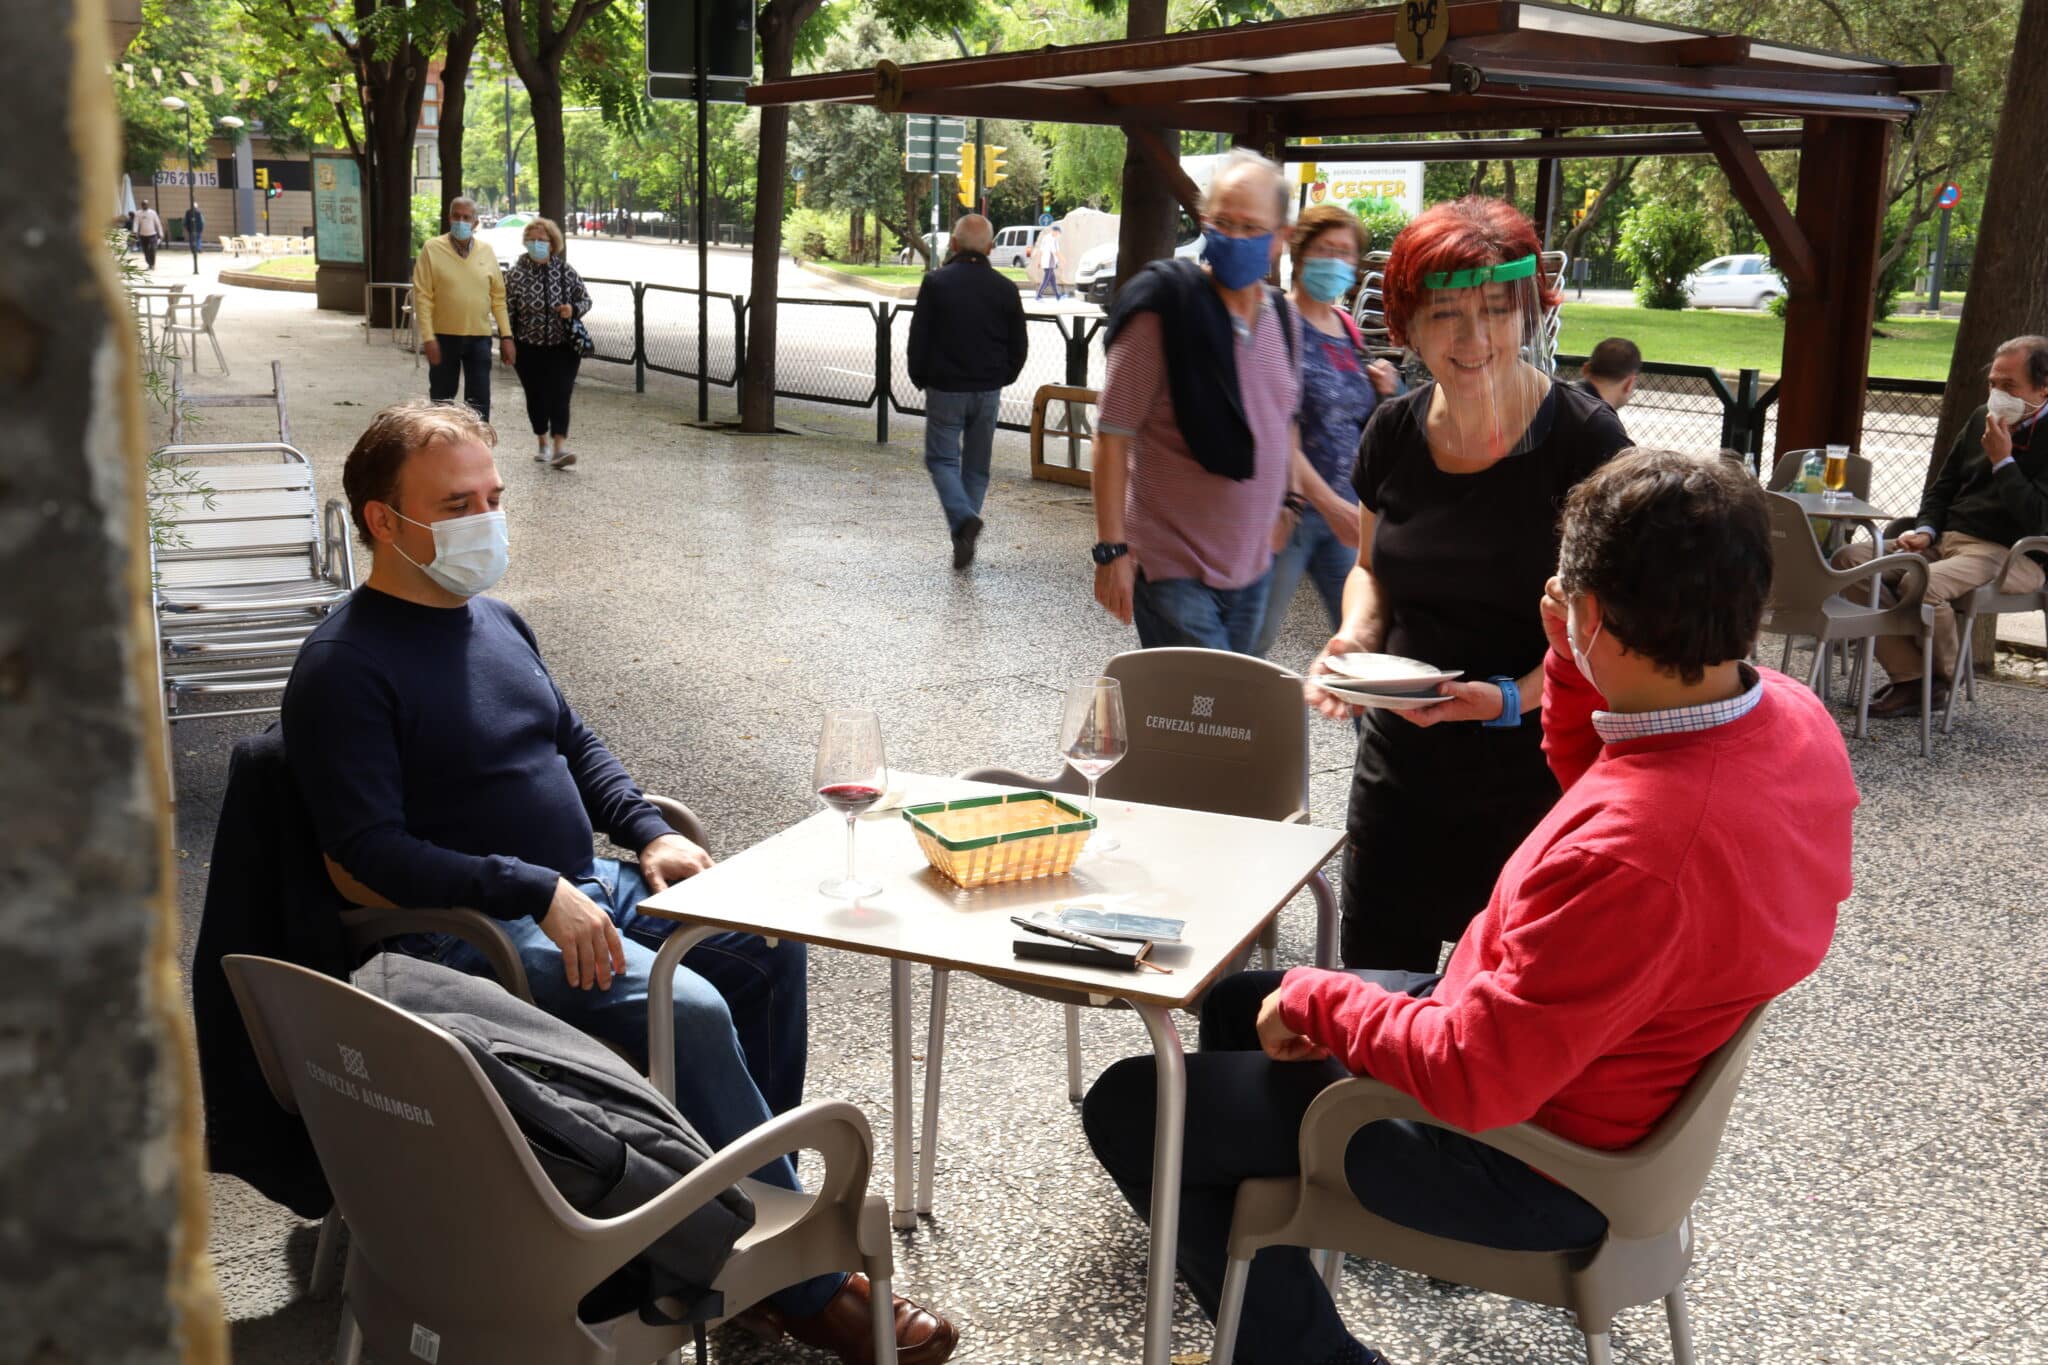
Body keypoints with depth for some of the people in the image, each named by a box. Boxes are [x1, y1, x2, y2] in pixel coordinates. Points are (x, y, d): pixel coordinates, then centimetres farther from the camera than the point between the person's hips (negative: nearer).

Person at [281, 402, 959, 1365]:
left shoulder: (495, 621, 14)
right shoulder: (345, 668, -13)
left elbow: (574, 741, 24)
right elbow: (365, 859, -20)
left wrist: (648, 832, 6)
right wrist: (540, 893, -25)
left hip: (578, 889, 9)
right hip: (466, 928, -9)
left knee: (766, 941, -4)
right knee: (686, 1008, -26)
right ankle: (803, 1284, -15)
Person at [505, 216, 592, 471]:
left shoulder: (566, 271, -1)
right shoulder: (516, 274, -4)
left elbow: (586, 300, 7)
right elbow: (506, 311, -1)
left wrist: (573, 310, -14)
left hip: (563, 347, -1)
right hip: (529, 348, 1)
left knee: (560, 395, -11)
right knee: (536, 396, 10)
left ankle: (560, 449, -15)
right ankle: (542, 441, 31)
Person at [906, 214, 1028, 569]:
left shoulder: (936, 283, -7)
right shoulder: (1005, 289, 0)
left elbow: (918, 339, -5)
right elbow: (1019, 346, 6)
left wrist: (920, 379, 10)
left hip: (945, 389, -3)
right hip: (988, 393, 3)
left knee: (942, 458, 5)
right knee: (977, 465, 13)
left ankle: (963, 518, -20)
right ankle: (965, 539, 14)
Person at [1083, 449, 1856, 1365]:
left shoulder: (1637, 855, -40)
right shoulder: (1791, 714, -11)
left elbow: (1474, 1078, -32)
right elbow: (1601, 788, 10)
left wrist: (1317, 1002, -16)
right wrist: (1572, 665, -5)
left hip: (1530, 1155, -9)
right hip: (1609, 1065, 9)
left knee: (1130, 1108, 0)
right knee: (1234, 1004, 24)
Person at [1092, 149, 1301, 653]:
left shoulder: (1281, 317, 7)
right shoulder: (1165, 309, -13)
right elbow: (1113, 434, -14)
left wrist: (1285, 501, 19)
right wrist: (1111, 549, -17)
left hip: (1251, 566, 7)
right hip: (1174, 568, -7)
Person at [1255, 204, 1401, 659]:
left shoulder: (1349, 330, 12)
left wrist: (1383, 394, 0)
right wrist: (1328, 502, -23)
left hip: (1345, 510, 7)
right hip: (1289, 509, -7)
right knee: (1253, 642, 0)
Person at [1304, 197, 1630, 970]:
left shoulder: (1582, 441, -13)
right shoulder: (1393, 434, 1)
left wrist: (1514, 697, -26)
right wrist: (1356, 636, -4)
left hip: (1531, 782, -4)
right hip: (1399, 769, 5)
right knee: (1370, 982, 13)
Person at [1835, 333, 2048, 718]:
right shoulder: (1982, 418, 15)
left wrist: (2002, 461, -16)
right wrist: (1925, 531, 4)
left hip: (2009, 555, -8)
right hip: (1946, 541, 8)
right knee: (1849, 559, -12)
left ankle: (1949, 673, -4)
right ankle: (1911, 679, -14)